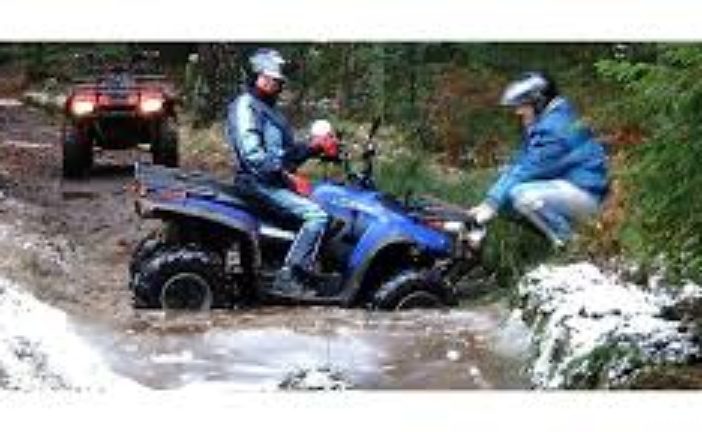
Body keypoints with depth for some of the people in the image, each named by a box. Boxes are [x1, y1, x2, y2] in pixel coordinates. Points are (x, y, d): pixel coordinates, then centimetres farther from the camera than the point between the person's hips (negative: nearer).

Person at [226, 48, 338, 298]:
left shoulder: (270, 109, 23)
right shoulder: (245, 106, -8)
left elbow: (286, 153, 21)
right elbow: (251, 154, -20)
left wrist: (312, 148, 5)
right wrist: (283, 174, -22)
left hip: (276, 180, 10)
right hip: (258, 183, -10)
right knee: (316, 215, -23)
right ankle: (288, 279, -24)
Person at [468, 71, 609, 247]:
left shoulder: (556, 127, -20)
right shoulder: (538, 126, 12)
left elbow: (529, 168, -25)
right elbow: (518, 163, 8)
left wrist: (492, 203, -25)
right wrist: (490, 201, -4)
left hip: (584, 192, -10)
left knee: (521, 195, -30)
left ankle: (568, 242, -12)